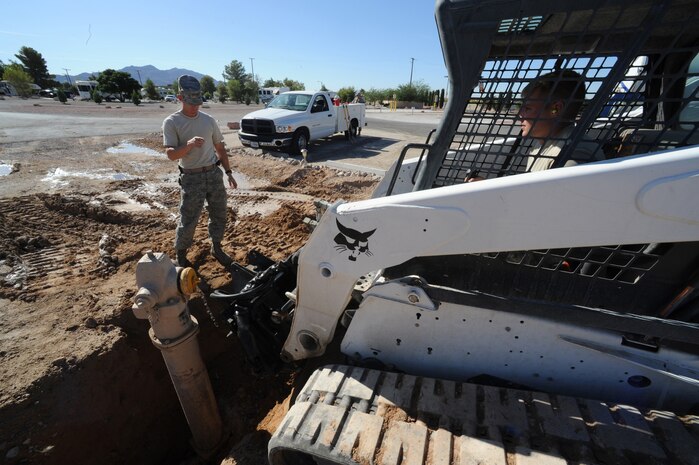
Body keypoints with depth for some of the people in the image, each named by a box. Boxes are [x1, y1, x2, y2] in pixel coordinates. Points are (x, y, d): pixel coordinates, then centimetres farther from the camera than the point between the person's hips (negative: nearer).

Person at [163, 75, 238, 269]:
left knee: (219, 214, 13)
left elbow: (220, 147, 13)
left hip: (214, 174, 4)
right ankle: (181, 255, 23)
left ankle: (216, 248, 32)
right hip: (191, 178, -4)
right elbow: (171, 154, -15)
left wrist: (228, 172, 9)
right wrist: (189, 144, -34)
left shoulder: (209, 120, 6)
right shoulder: (171, 122, -6)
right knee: (188, 220, 3)